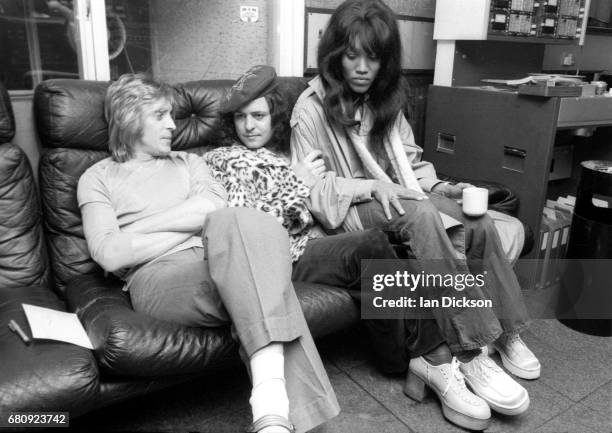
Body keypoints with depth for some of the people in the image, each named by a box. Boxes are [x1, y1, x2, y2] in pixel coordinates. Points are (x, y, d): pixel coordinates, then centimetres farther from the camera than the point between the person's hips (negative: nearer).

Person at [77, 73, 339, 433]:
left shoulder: (188, 162, 28)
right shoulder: (98, 178, 17)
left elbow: (215, 205, 4)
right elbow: (109, 255, -2)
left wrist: (138, 227, 0)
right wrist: (194, 225, -1)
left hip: (217, 265, 3)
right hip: (159, 278, -3)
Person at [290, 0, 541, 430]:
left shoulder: (385, 99, 14)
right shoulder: (312, 108, -6)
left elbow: (412, 161, 16)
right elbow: (310, 187, -9)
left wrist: (436, 186, -6)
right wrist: (373, 187, -21)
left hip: (398, 198, 6)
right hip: (351, 207, -6)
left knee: (478, 223, -21)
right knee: (425, 217, -36)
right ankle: (470, 351, -30)